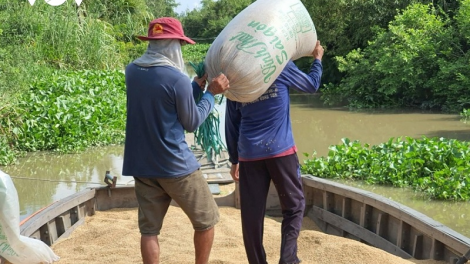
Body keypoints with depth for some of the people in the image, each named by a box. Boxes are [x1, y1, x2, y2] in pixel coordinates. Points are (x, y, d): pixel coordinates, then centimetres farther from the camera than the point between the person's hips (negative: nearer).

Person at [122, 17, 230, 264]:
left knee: (149, 229, 9)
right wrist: (210, 93, 4)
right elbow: (191, 123, -5)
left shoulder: (131, 71, 4)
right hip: (175, 165, -6)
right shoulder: (178, 79, -17)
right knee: (205, 220, 13)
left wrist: (196, 86, 15)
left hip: (142, 166, 6)